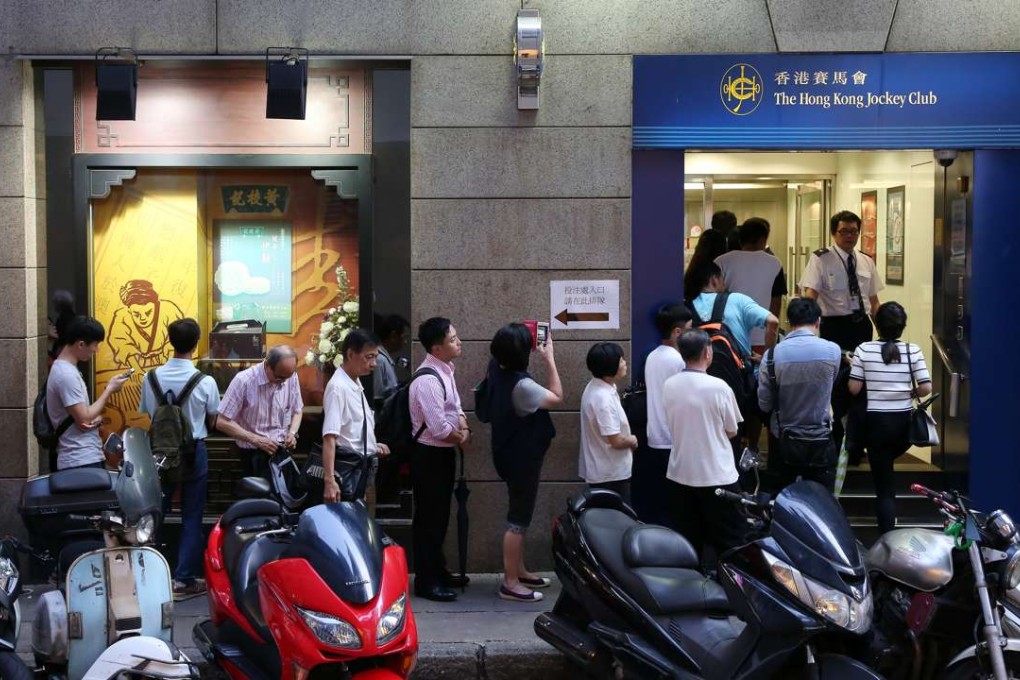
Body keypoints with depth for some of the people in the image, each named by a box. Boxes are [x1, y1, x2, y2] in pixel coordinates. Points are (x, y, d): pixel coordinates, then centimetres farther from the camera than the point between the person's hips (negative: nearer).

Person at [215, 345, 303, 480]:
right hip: (253, 454, -4)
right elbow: (222, 423, -15)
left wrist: (292, 433, -8)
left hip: (282, 451, 4)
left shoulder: (292, 377, -5)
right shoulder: (244, 381, -18)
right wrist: (256, 440, -21)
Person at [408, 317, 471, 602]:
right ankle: (426, 581, 8)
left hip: (444, 452, 10)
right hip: (429, 455, -10)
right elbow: (438, 428, -25)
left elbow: (455, 407, 16)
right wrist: (461, 438, -8)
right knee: (428, 518, -1)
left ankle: (438, 571, 30)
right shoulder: (427, 381, -24)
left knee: (441, 515, 18)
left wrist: (464, 429, -3)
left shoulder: (446, 371, 7)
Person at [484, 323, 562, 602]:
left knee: (519, 516, 20)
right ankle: (510, 583, 5)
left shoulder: (496, 370, -2)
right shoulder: (521, 385, -28)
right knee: (518, 520, -2)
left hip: (511, 454, 10)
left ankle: (519, 571, 31)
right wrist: (549, 358, -12)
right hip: (523, 459, -9)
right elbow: (557, 397, -15)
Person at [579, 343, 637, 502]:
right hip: (611, 474, -10)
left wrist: (627, 439, 5)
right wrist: (632, 440, -6)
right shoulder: (603, 398, -27)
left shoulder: (596, 387, 5)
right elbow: (616, 440, -25)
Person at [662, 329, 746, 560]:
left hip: (680, 474, 5)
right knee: (729, 542, 5)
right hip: (717, 476, -5)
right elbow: (731, 431, -4)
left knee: (688, 541, 13)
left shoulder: (669, 386, -2)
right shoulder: (718, 387, -16)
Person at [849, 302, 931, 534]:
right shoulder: (913, 350, -5)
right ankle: (889, 517, 39)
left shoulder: (864, 350, -7)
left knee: (883, 483, 4)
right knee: (886, 464, 32)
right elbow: (926, 388, -7)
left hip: (877, 421, -2)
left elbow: (854, 389, -7)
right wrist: (910, 393, 13)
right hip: (904, 422, 2)